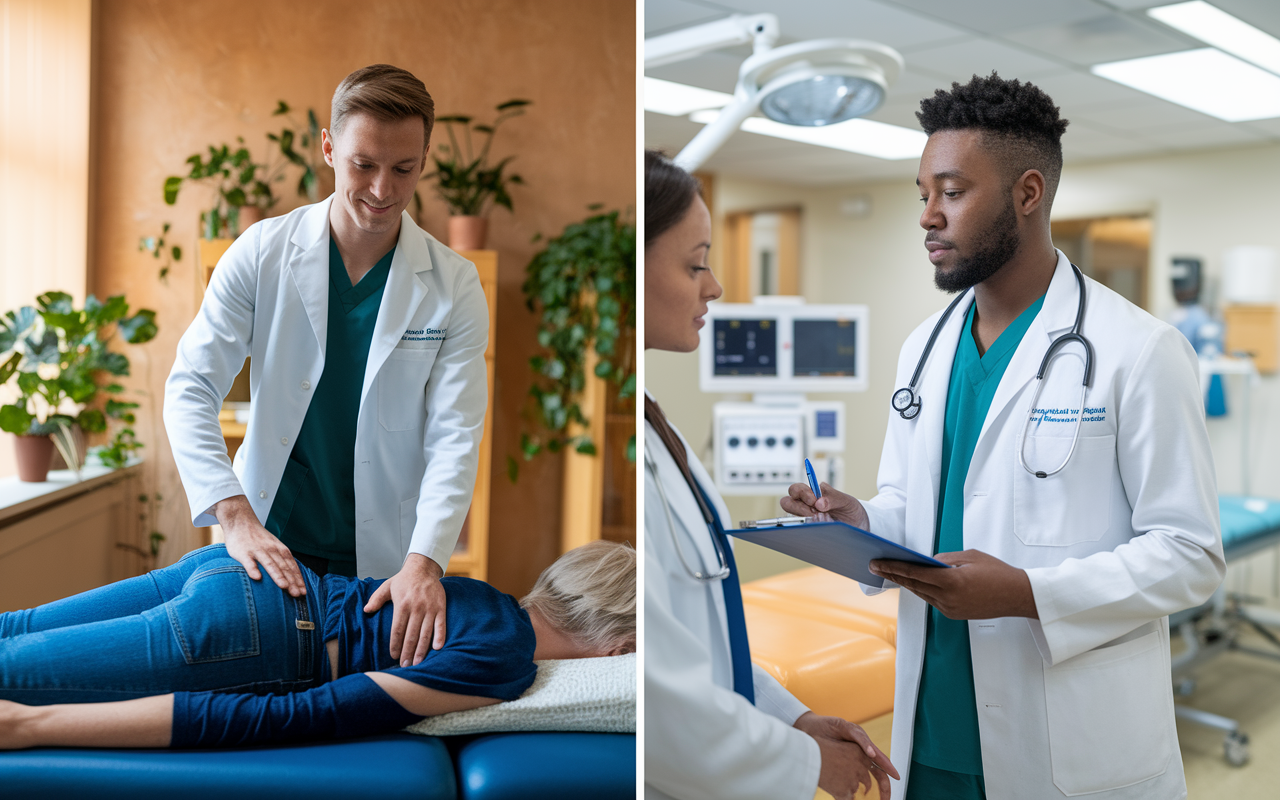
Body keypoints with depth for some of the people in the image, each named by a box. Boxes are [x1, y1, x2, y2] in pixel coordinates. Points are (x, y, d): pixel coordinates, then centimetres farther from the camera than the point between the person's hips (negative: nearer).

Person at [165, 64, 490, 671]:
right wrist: (236, 516, -23)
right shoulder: (262, 253, -7)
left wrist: (423, 563, -27)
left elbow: (455, 438, -13)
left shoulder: (454, 287, -8)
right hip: (269, 539, 0)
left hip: (382, 561, 0)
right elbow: (189, 388, -9)